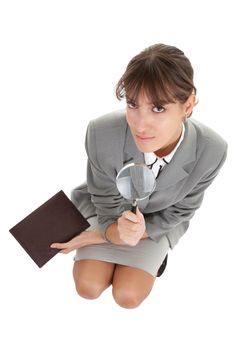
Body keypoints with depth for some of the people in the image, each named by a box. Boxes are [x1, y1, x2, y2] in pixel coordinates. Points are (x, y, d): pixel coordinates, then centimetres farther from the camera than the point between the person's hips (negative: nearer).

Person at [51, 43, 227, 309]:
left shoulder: (212, 151, -35)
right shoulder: (101, 134, -38)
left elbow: (180, 210, -17)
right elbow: (107, 204, -20)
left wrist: (102, 236, -21)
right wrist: (115, 232, -46)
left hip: (159, 218, 0)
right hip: (108, 211, 0)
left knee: (128, 295, -10)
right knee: (88, 286, -10)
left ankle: (153, 253, 19)